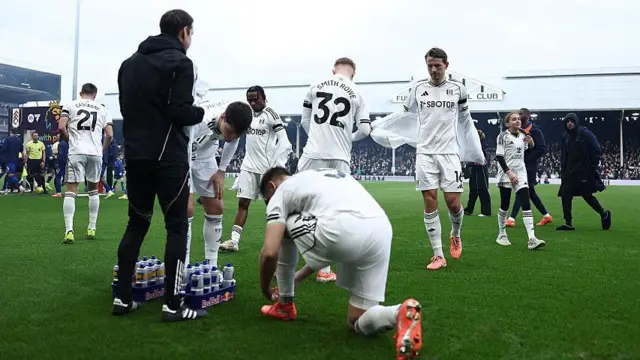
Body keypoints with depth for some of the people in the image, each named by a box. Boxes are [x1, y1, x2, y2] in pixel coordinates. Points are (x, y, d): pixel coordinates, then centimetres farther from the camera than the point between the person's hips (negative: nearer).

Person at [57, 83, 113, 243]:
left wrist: (71, 141, 14)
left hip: (76, 152, -2)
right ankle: (92, 229, 20)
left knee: (70, 190, -1)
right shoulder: (102, 109, 13)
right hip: (96, 153, 2)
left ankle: (69, 231, -13)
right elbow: (109, 135, 5)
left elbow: (61, 127, -3)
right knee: (93, 190, 17)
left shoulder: (70, 105, 9)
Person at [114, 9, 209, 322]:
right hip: (168, 156, -7)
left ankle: (122, 298, 13)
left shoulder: (130, 62, 16)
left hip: (135, 154, 7)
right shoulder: (179, 62, -8)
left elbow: (125, 107, 17)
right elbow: (181, 112, -16)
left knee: (136, 223, 13)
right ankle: (172, 305, -3)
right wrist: (203, 113, 1)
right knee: (176, 226, -2)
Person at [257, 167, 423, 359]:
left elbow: (270, 252, 4)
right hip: (381, 232, 7)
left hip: (342, 231, -7)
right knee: (358, 322, 21)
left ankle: (285, 306, 31)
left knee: (283, 229, 24)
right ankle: (403, 312, -10)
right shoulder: (326, 175, 39)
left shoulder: (281, 192, 18)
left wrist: (265, 288, 24)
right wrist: (298, 277, 50)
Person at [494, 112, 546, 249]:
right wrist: (509, 172, -18)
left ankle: (532, 239, -16)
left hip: (521, 173, 4)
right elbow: (499, 156, -11)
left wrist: (531, 143, 0)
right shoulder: (503, 136, -5)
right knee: (504, 205, 5)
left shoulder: (523, 136, 10)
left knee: (526, 204, -9)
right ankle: (502, 235, 23)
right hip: (506, 174, -4)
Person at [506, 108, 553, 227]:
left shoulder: (534, 131, -10)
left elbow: (542, 149, -15)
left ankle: (512, 219, -12)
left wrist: (527, 159, -16)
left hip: (529, 167, -8)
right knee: (530, 192, 14)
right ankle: (546, 216, 27)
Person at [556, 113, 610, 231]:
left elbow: (596, 150, -8)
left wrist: (593, 166, -10)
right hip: (569, 172, 6)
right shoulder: (566, 137, 11)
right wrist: (563, 170, 11)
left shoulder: (585, 133, -8)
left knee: (587, 195, -3)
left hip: (584, 172, -6)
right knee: (565, 196, 2)